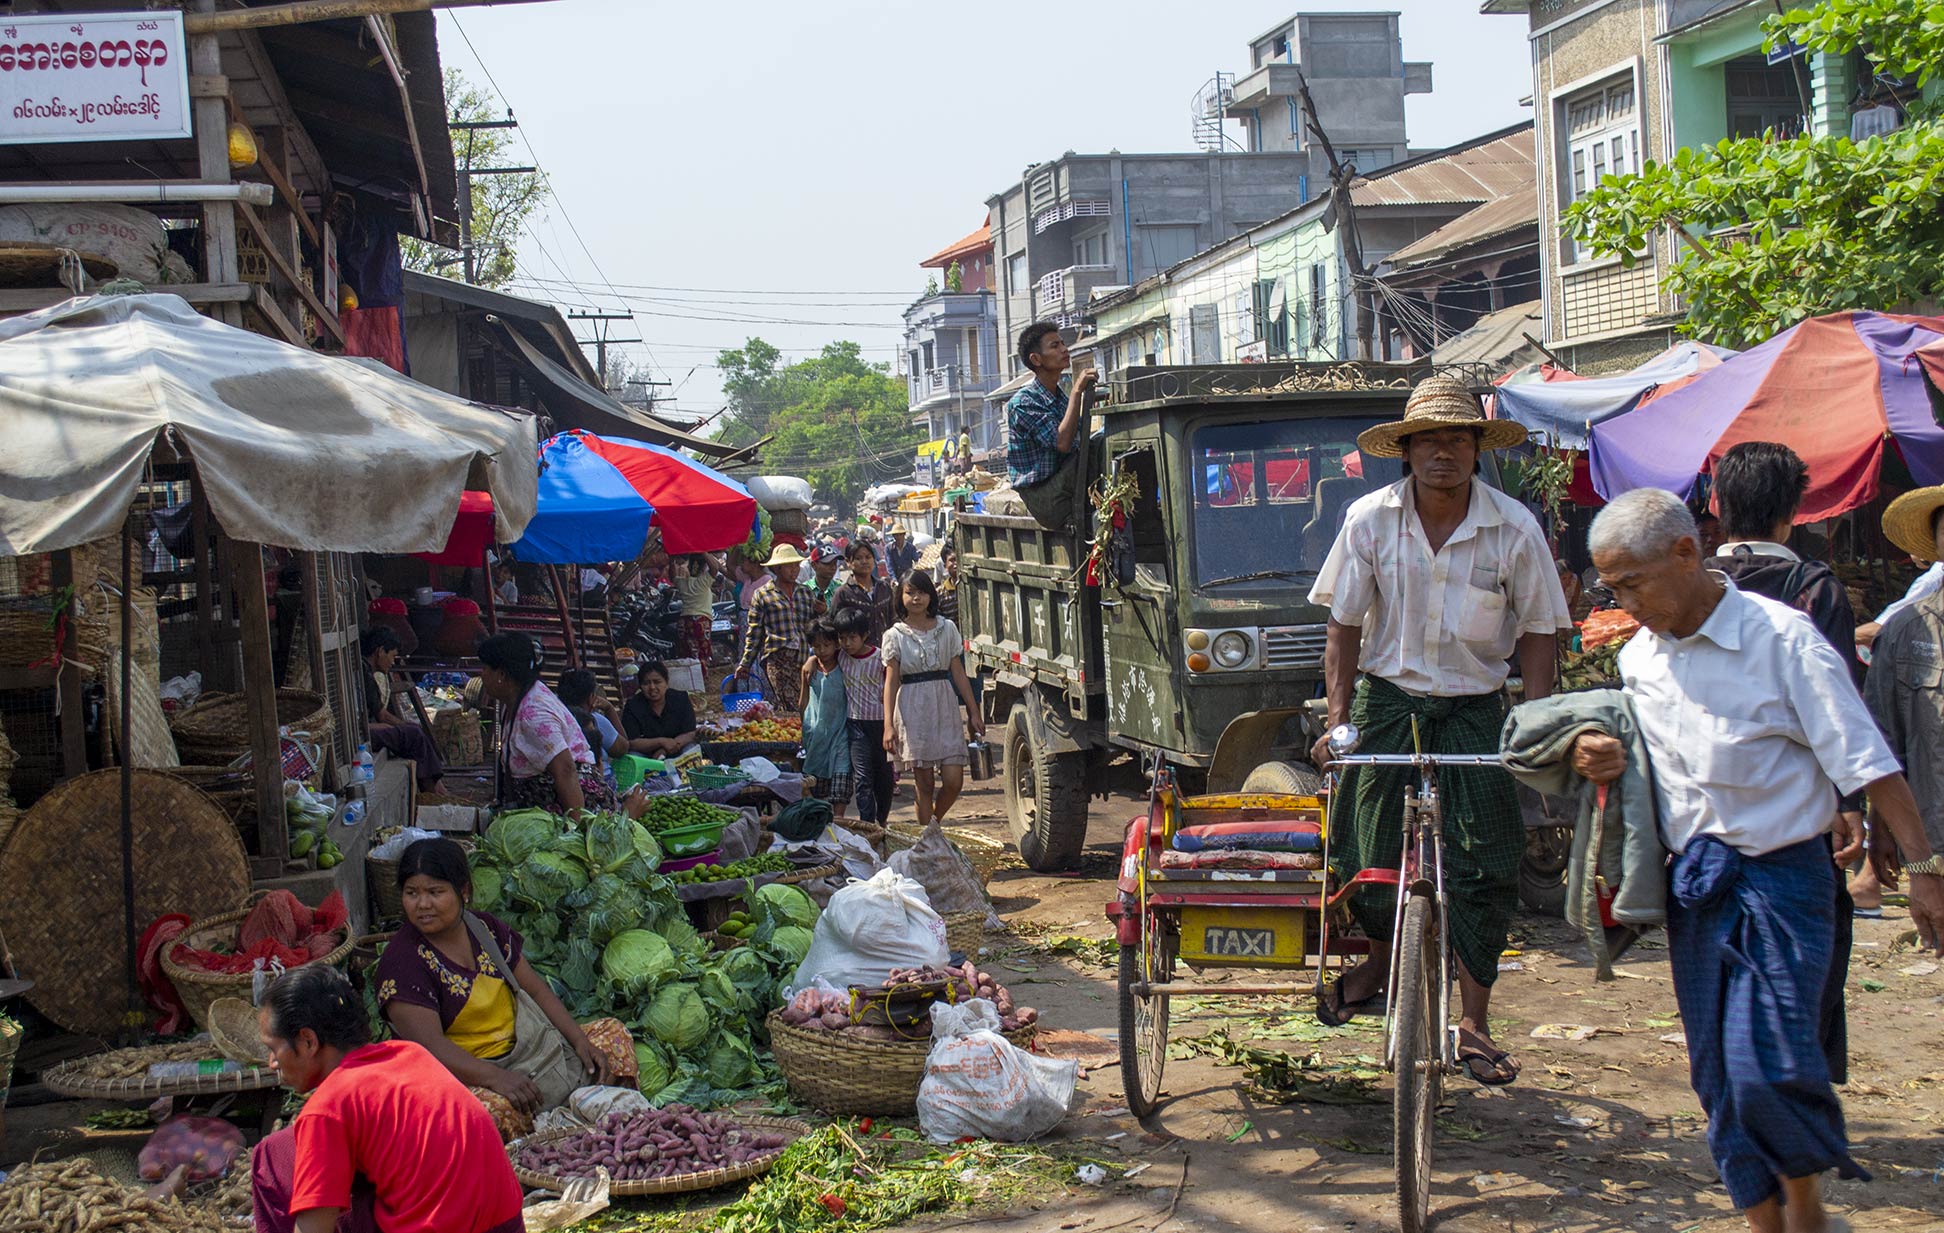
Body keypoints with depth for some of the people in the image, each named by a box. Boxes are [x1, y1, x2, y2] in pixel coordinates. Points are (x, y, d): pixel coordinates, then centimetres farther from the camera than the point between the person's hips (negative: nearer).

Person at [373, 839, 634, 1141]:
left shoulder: (486, 928, 8)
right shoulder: (401, 962, -13)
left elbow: (534, 987, 13)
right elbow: (428, 1044, -22)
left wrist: (580, 1040, 0)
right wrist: (496, 1078, -33)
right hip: (468, 1075, -7)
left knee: (613, 1034, 1)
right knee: (493, 1109, -40)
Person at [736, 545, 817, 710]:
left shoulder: (806, 592, 20)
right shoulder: (762, 595, 8)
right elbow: (754, 633, 8)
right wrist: (745, 664, 5)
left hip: (803, 657, 4)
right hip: (777, 657, -4)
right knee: (791, 708, -15)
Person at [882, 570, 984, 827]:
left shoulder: (947, 629, 8)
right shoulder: (895, 635, 2)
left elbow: (958, 673, 11)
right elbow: (891, 681, -1)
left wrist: (974, 712, 8)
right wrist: (888, 725, -10)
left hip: (945, 709, 2)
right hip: (913, 710, -2)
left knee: (954, 781, -5)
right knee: (924, 784, -1)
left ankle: (933, 822, 21)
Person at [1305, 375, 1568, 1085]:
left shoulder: (1514, 528, -8)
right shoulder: (1370, 519, -6)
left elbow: (1537, 632, -1)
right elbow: (1344, 624, 0)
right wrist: (1337, 721, -6)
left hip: (1475, 709, 0)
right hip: (1388, 699, 1)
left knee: (1485, 867, -3)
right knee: (1372, 849, 1)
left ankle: (1474, 1025, 8)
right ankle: (1381, 960, 32)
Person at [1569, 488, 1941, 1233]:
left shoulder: (1780, 637, -11)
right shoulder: (1637, 657, 7)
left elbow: (1866, 760, -10)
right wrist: (1596, 761, -3)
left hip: (1781, 874, -6)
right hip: (1694, 884, 6)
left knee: (1767, 1065, -14)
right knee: (1719, 1077, 8)